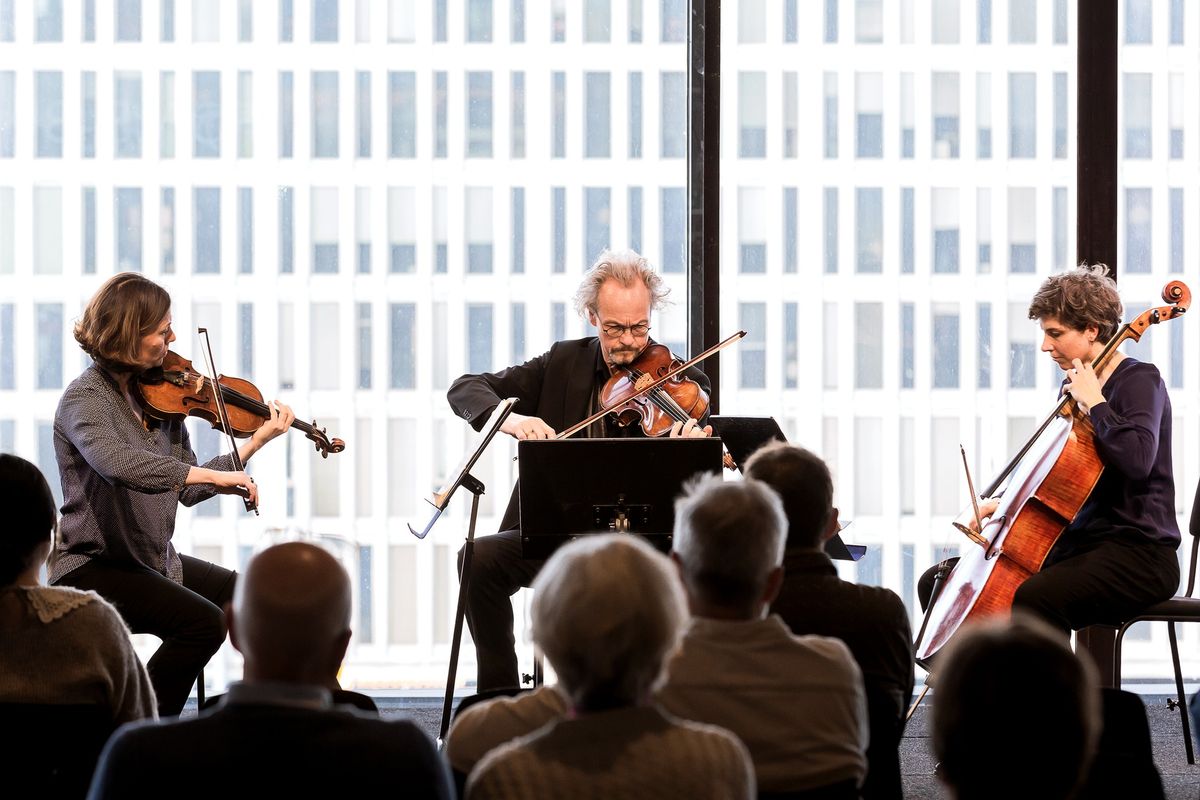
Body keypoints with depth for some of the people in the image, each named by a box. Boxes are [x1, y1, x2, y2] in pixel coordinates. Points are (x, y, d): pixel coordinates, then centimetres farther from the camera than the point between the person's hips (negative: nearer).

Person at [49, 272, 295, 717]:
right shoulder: (85, 399, -17)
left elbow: (186, 489, 7)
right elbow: (116, 462, -39)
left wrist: (254, 443, 2)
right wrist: (210, 475, -42)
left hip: (153, 560, 8)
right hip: (92, 567, -8)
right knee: (203, 623, -26)